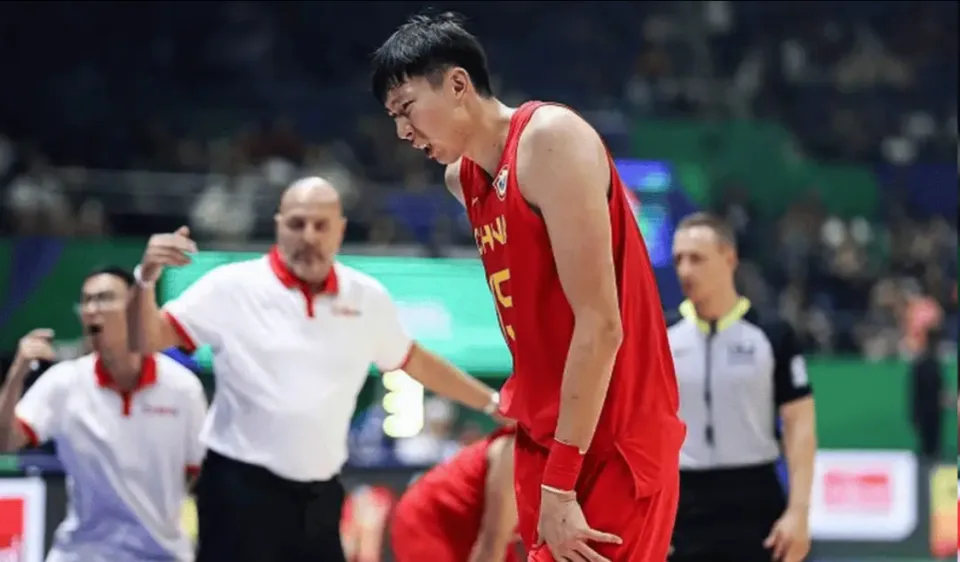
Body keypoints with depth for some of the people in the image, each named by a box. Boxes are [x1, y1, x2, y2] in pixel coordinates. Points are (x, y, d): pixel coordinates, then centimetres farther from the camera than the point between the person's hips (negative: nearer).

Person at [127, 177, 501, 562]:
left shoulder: (368, 298, 5)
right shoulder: (233, 288, -7)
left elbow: (415, 361, 21)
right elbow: (147, 339, -8)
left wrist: (491, 402, 26)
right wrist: (147, 279, -27)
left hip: (319, 495, 5)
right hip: (240, 488, -5)